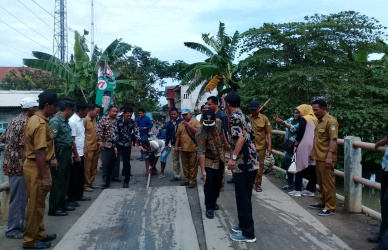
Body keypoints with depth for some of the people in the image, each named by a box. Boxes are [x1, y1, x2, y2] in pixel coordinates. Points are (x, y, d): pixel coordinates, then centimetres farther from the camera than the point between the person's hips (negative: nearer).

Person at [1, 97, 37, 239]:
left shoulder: (14, 121, 12)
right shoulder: (26, 123, -16)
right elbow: (23, 148, -20)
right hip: (19, 165, -10)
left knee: (19, 197, 17)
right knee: (19, 198, -1)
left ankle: (19, 225, 27)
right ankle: (13, 230, 8)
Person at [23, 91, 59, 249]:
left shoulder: (33, 119, 11)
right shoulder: (41, 124, -21)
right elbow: (39, 153, -25)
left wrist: (50, 158, 20)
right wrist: (45, 176, -23)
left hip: (32, 164, 10)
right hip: (36, 168, -10)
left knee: (37, 204, 18)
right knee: (35, 205, 2)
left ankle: (40, 234, 30)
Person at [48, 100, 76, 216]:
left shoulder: (65, 121, 12)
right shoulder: (55, 121, -15)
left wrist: (70, 155, 18)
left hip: (66, 154, 9)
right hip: (59, 154, -9)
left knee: (65, 180, 16)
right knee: (58, 181, -2)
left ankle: (63, 204, 28)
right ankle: (53, 209, 7)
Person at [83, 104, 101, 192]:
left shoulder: (94, 120, 13)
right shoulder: (85, 120, -12)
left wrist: (98, 143, 13)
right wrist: (84, 147, -18)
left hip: (95, 148, 8)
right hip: (88, 148, -8)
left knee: (93, 168, 13)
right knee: (87, 168, 0)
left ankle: (90, 183, 23)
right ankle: (85, 185, 9)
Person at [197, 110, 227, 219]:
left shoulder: (219, 122, -14)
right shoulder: (201, 134, -31)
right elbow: (201, 153, -33)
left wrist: (225, 143, 22)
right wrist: (203, 171, -35)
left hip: (220, 158, 6)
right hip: (208, 161, -6)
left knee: (218, 183, 15)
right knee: (209, 184, -6)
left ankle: (213, 201, 33)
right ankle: (209, 207, 5)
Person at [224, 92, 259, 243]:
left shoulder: (234, 117, -11)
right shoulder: (244, 116, 17)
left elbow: (241, 138, -25)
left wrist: (233, 157, -29)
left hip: (244, 162, -9)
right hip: (252, 161, 9)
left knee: (242, 198, -2)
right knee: (244, 196, 19)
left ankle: (248, 233, 5)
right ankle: (244, 225, 30)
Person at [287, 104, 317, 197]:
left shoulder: (304, 119, -6)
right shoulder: (315, 119, 13)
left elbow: (300, 134, -12)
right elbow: (313, 134, 17)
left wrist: (295, 145, -5)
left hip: (304, 146, -7)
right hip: (313, 147, 7)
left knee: (300, 168, -1)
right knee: (312, 169, 7)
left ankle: (297, 190, 0)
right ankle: (310, 189, 11)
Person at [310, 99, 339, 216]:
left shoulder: (330, 121, -15)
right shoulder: (319, 121, 15)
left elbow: (333, 140, -21)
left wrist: (329, 156, -26)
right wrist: (313, 152, 23)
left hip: (326, 158, -9)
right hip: (319, 157, 9)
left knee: (328, 183, -2)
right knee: (321, 182, 17)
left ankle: (330, 208, 5)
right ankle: (323, 203, 29)